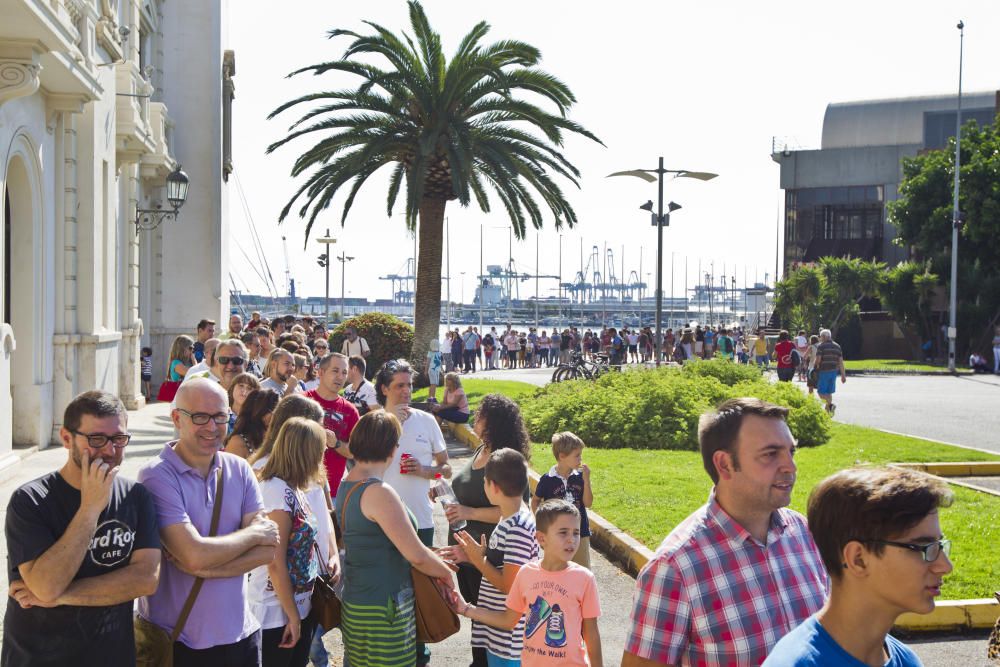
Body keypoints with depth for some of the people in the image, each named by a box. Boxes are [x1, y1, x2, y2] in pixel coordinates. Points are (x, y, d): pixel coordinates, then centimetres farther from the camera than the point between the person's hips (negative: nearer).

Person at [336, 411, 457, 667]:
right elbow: (416, 556, -20)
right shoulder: (379, 493, -21)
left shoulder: (346, 485, 8)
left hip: (355, 601, 9)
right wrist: (446, 573, -1)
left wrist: (433, 557, 18)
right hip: (382, 609, -9)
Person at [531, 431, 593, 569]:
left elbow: (588, 503, -6)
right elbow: (535, 501, 5)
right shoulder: (547, 479, -9)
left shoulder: (580, 476, -4)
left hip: (580, 533, 2)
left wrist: (586, 480, -14)